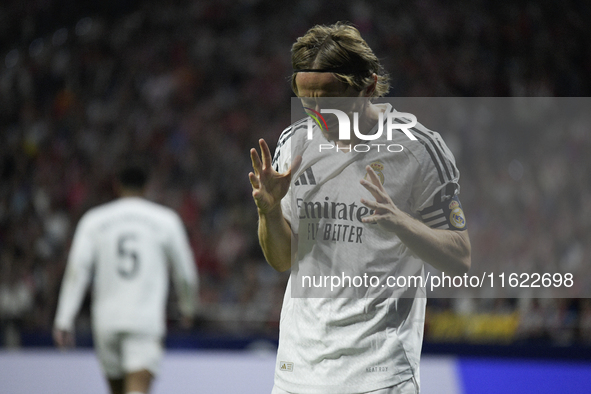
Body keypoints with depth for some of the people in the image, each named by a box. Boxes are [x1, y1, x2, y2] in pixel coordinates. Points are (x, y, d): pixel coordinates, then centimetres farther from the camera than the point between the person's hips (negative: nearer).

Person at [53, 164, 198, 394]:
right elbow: (185, 272, 12)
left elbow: (77, 270, 0)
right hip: (146, 320, -3)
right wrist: (187, 306, 30)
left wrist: (64, 320, -1)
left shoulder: (94, 220, 8)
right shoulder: (166, 220, 5)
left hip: (106, 321, 3)